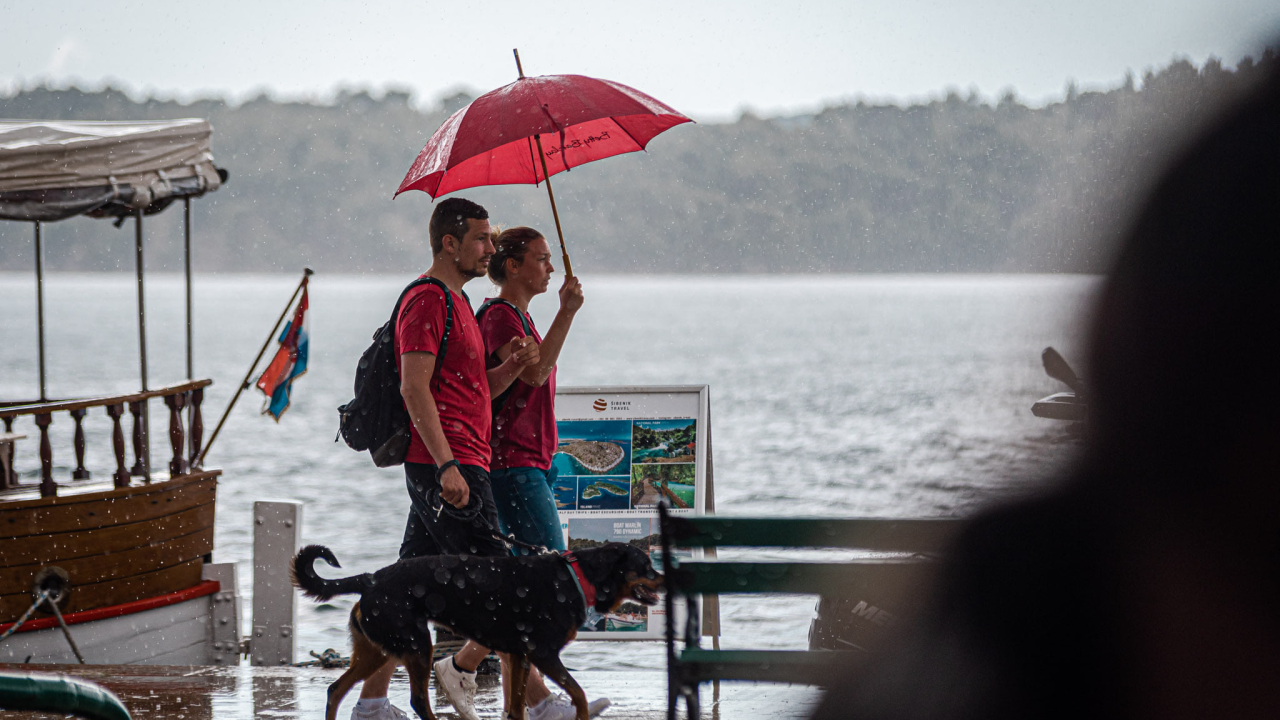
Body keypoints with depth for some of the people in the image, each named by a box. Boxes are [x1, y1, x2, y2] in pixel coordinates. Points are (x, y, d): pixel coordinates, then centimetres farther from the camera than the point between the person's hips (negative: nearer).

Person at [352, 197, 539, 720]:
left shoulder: (454, 302, 22)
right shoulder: (428, 300, -10)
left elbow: (476, 391, 25)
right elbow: (414, 388, -19)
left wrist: (513, 365, 5)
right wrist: (447, 465, -24)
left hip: (454, 467, 10)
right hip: (448, 467, -10)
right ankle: (461, 671, 1)